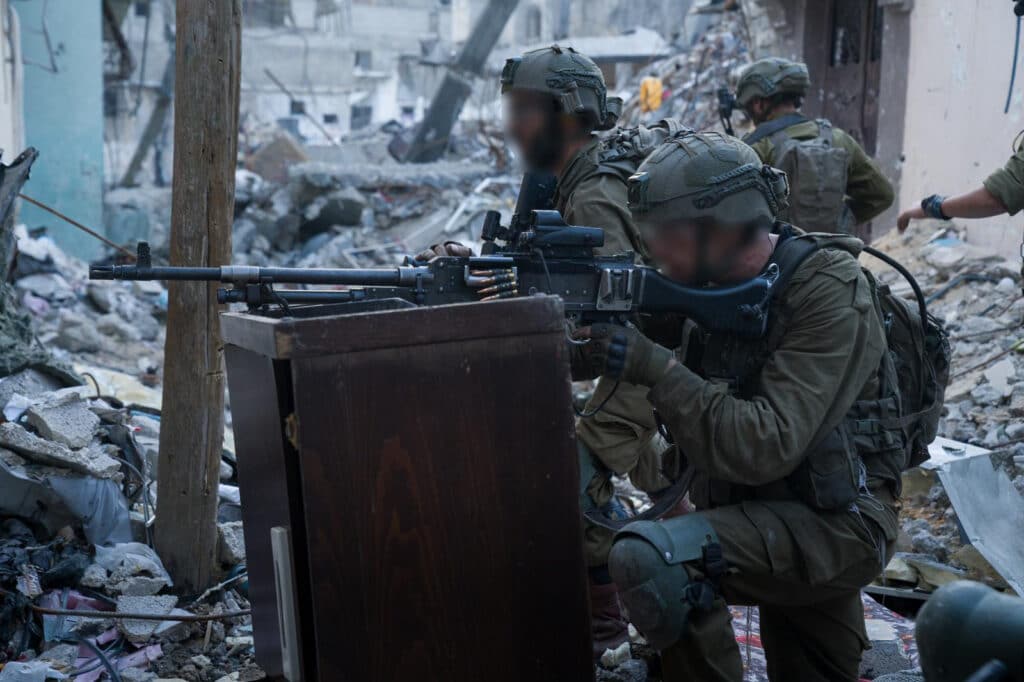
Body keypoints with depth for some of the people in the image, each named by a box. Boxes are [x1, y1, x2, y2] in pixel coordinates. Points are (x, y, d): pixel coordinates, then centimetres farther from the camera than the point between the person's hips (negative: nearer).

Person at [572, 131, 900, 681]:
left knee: (650, 560, -25)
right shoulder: (718, 283, 2)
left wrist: (650, 365, -28)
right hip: (759, 514, 8)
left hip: (836, 525, -8)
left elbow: (766, 449, -28)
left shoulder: (830, 294, -21)